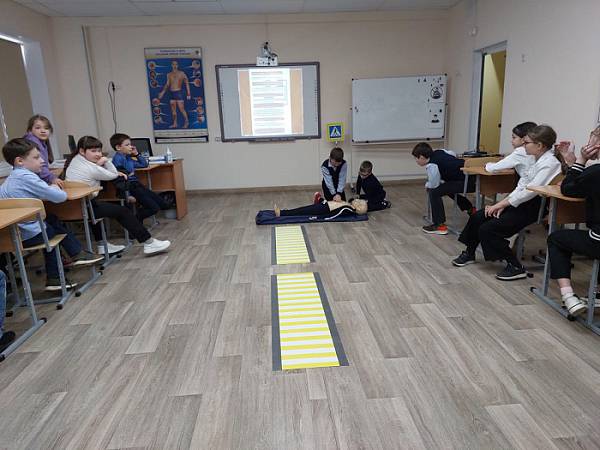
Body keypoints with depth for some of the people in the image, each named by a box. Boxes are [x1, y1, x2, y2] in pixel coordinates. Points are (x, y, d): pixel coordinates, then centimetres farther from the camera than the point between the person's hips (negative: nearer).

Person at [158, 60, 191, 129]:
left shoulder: (181, 73, 1)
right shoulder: (169, 74, 13)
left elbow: (187, 83, -2)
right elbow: (167, 84, 19)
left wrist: (188, 93, -10)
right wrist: (162, 92, 13)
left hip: (179, 92, -5)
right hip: (171, 93, 5)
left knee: (181, 109, -8)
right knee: (173, 110, 5)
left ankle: (186, 122, 5)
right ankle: (175, 124, 11)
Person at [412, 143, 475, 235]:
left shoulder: (432, 166, -15)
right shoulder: (439, 152, 9)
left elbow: (434, 186, -7)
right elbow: (452, 154, 28)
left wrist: (427, 185, 15)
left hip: (467, 181, -10)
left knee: (434, 192, -12)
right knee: (447, 187, 35)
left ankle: (440, 225, -7)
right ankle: (471, 209, 44)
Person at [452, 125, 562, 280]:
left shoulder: (549, 163, -16)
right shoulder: (537, 160, 12)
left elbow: (531, 190, -24)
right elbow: (522, 185, 10)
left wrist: (502, 204, -17)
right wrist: (502, 204, -1)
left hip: (533, 207, -9)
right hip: (522, 202, 9)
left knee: (487, 229, -17)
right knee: (477, 217, 2)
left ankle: (516, 267, -5)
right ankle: (469, 254, 20)